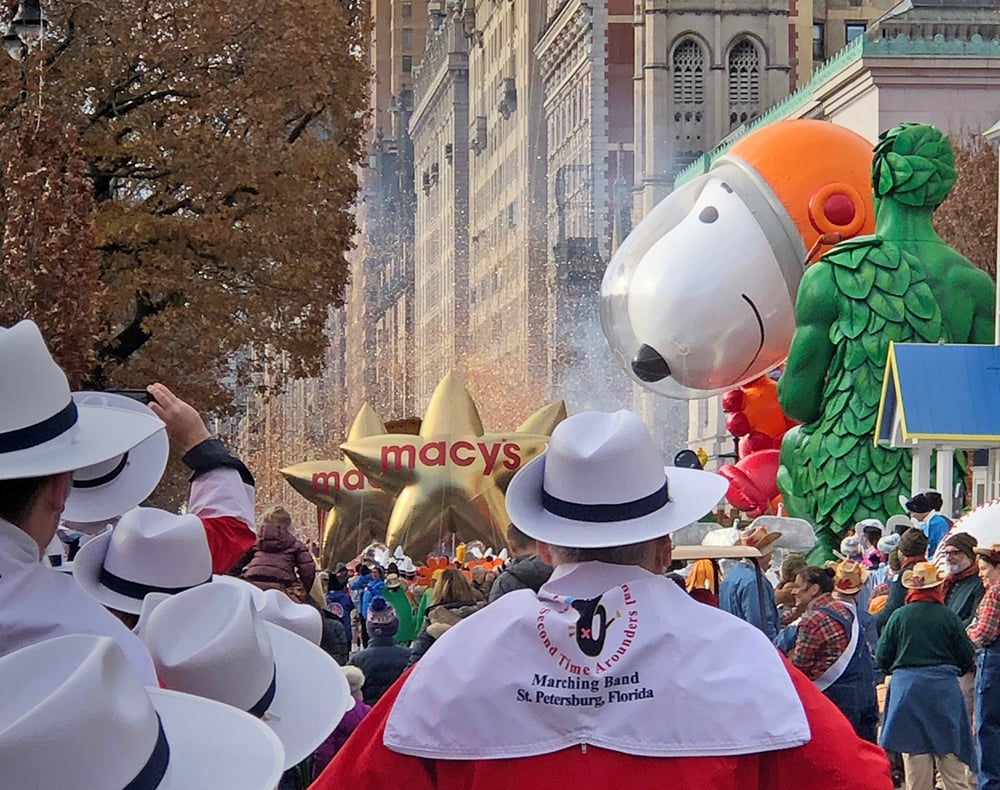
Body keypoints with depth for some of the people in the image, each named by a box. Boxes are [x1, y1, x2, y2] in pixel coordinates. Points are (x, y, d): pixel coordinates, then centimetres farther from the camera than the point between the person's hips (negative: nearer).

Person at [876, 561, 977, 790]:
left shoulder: (899, 616, -4)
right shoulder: (949, 617, -4)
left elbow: (882, 659, 1)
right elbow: (968, 661, 2)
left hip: (907, 689, 0)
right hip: (944, 690, 0)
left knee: (915, 760, 4)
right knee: (952, 759, 6)